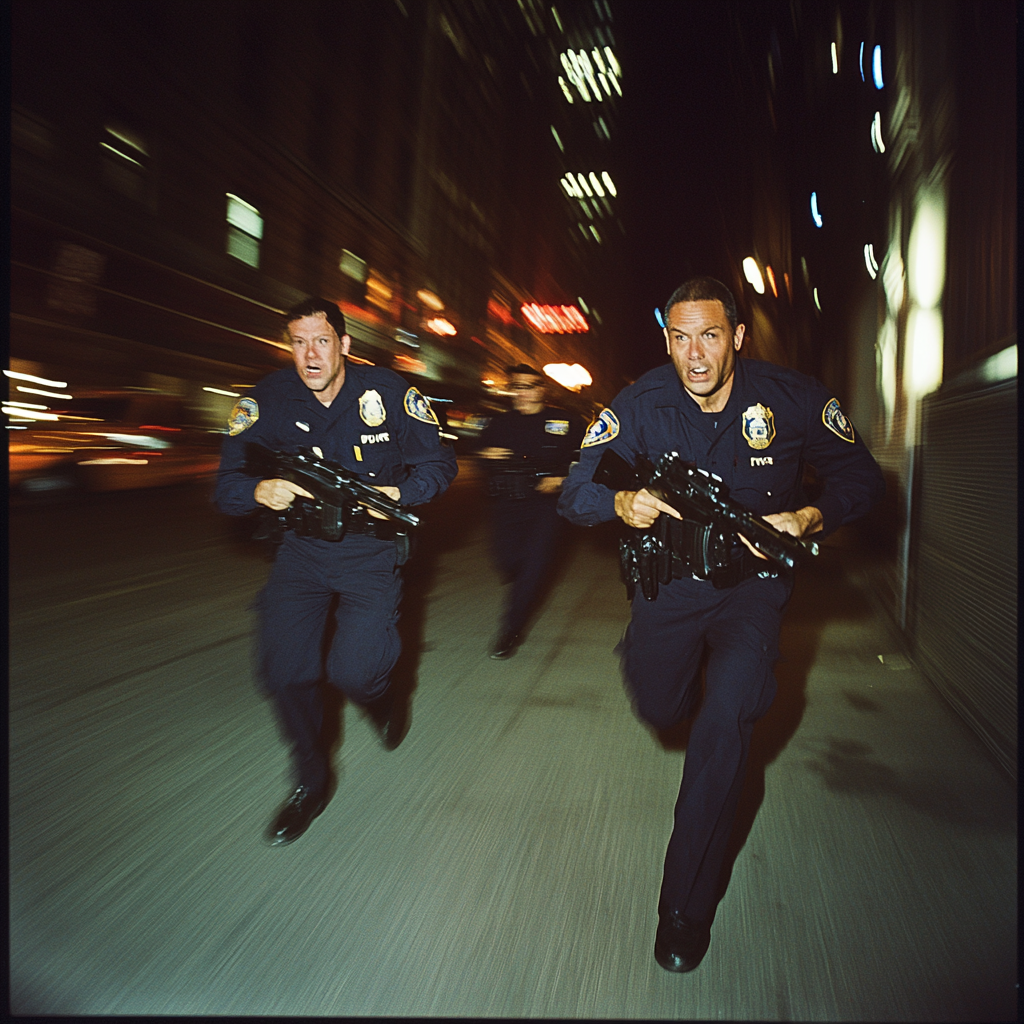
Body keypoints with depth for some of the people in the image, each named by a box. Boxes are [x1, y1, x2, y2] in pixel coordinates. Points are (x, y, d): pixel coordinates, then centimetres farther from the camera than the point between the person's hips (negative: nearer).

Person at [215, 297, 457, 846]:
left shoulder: (387, 390, -10)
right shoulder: (267, 399, -6)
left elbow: (438, 461, -4)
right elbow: (227, 485, -6)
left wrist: (399, 494, -23)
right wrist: (259, 491, -29)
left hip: (371, 548, -2)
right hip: (302, 547, 3)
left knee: (353, 669, -14)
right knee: (283, 670, -5)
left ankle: (379, 701, 27)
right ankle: (310, 783, 19)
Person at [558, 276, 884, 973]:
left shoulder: (792, 398, -13)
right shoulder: (641, 405, -13)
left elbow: (860, 475, -2)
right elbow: (575, 493, -14)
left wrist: (811, 518, -23)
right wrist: (622, 502, -37)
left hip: (754, 581, -1)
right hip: (671, 576, 2)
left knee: (726, 719, -17)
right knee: (659, 708, 1)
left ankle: (687, 908, 0)